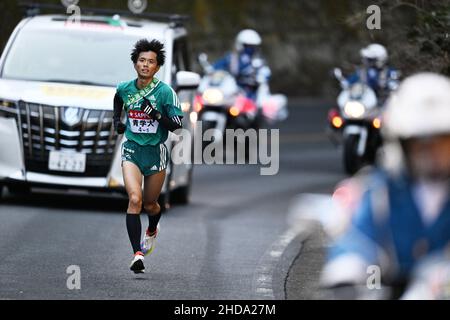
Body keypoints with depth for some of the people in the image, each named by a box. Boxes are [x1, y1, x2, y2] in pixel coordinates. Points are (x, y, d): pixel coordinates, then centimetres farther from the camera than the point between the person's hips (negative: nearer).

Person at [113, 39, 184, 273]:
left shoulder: (165, 92, -10)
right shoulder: (124, 89, 0)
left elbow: (177, 124, -11)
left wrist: (156, 114, -25)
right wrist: (117, 122, 12)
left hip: (156, 151, -1)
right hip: (132, 150, 1)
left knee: (149, 204, 14)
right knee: (134, 199, -19)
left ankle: (152, 231, 51)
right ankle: (138, 254, -23)